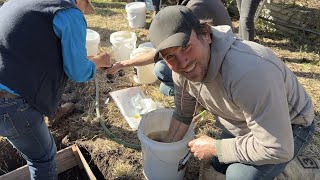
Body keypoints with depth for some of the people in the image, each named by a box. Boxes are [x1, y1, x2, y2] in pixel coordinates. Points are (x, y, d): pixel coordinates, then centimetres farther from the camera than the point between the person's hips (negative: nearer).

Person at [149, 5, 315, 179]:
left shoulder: (248, 71, -44)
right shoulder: (181, 68, -18)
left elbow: (276, 149, -37)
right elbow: (182, 114, 0)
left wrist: (214, 147, -26)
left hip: (289, 127, -6)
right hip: (241, 123, 7)